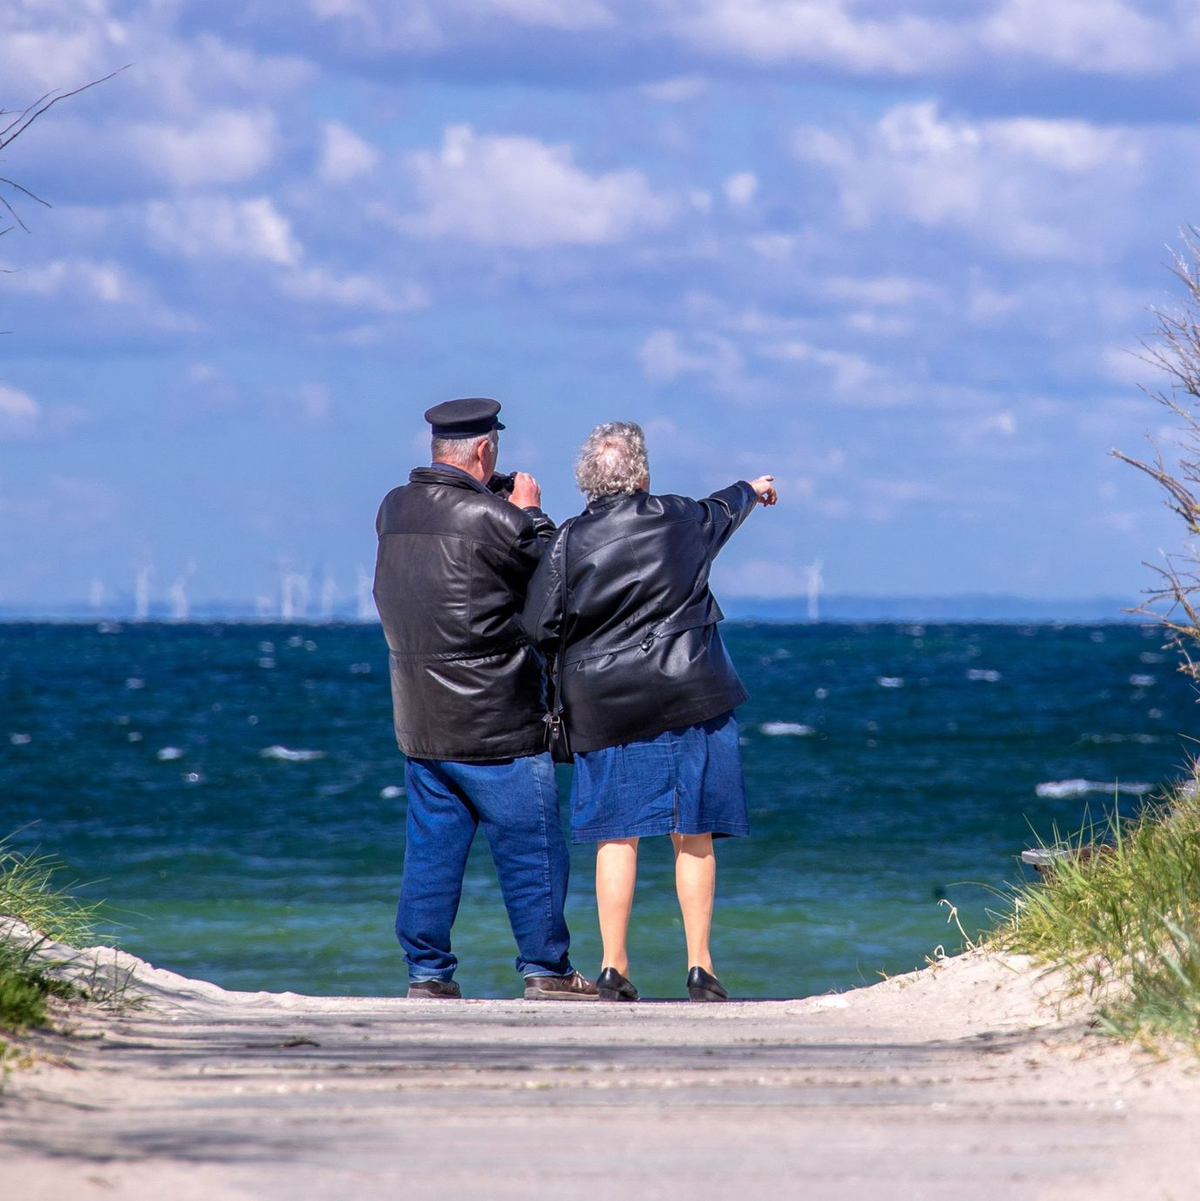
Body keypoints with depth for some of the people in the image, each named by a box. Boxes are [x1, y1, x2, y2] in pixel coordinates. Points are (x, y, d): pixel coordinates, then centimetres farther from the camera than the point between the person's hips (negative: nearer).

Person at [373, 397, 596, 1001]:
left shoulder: (393, 509, 3)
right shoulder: (489, 518, -18)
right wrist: (530, 513, 7)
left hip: (419, 723, 7)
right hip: (497, 725, -6)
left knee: (431, 850, 11)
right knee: (532, 849, 3)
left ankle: (427, 971, 11)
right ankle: (545, 969, 7)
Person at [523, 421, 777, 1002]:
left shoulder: (568, 542, -5)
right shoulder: (680, 519, 0)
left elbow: (541, 628, -6)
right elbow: (723, 509, 24)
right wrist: (751, 490, 46)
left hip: (605, 708, 0)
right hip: (688, 698, 0)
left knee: (616, 838, 4)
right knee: (694, 837, 6)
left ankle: (613, 969, 2)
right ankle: (700, 967, 6)